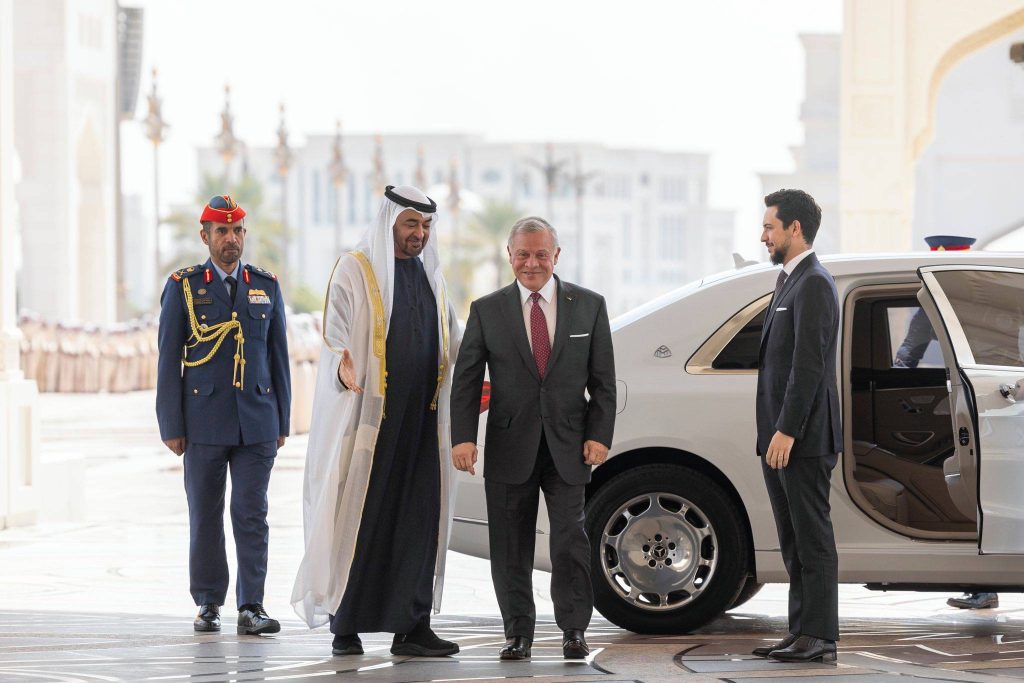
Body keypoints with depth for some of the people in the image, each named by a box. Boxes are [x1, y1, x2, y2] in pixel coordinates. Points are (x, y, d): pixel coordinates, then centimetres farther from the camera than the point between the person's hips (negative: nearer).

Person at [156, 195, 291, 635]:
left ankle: (251, 607, -3)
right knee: (205, 516, 5)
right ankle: (208, 603, 14)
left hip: (256, 423, 1)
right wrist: (171, 426, -4)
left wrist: (281, 421, 8)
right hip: (204, 423, -1)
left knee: (252, 515, -3)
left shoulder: (267, 287, 11)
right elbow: (169, 360, 1)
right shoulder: (184, 286, 3)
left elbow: (278, 357, 13)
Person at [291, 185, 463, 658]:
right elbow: (335, 336, -10)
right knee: (359, 518, -3)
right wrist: (343, 370, -30)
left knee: (419, 520, 0)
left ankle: (411, 627, 2)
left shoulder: (431, 278, 17)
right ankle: (345, 626, 5)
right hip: (368, 418, -5)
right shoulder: (354, 271, -1)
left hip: (422, 421, 5)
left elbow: (455, 346, 23)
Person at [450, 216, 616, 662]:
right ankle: (518, 632, 12)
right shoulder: (487, 311, 5)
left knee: (570, 538, -5)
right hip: (510, 448, 1)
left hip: (568, 445, -1)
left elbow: (603, 380, 6)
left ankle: (573, 630, 5)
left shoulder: (588, 306, 6)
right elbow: (466, 379, 3)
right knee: (511, 546, 4)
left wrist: (599, 435, -4)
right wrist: (463, 437, -8)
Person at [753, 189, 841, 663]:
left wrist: (787, 431, -22)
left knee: (813, 540, -7)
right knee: (795, 543, 11)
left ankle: (818, 637, -6)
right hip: (780, 439, 10)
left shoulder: (813, 285, -13)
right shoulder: (789, 282, 19)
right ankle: (802, 635, 15)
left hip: (803, 439, -10)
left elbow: (808, 366, -20)